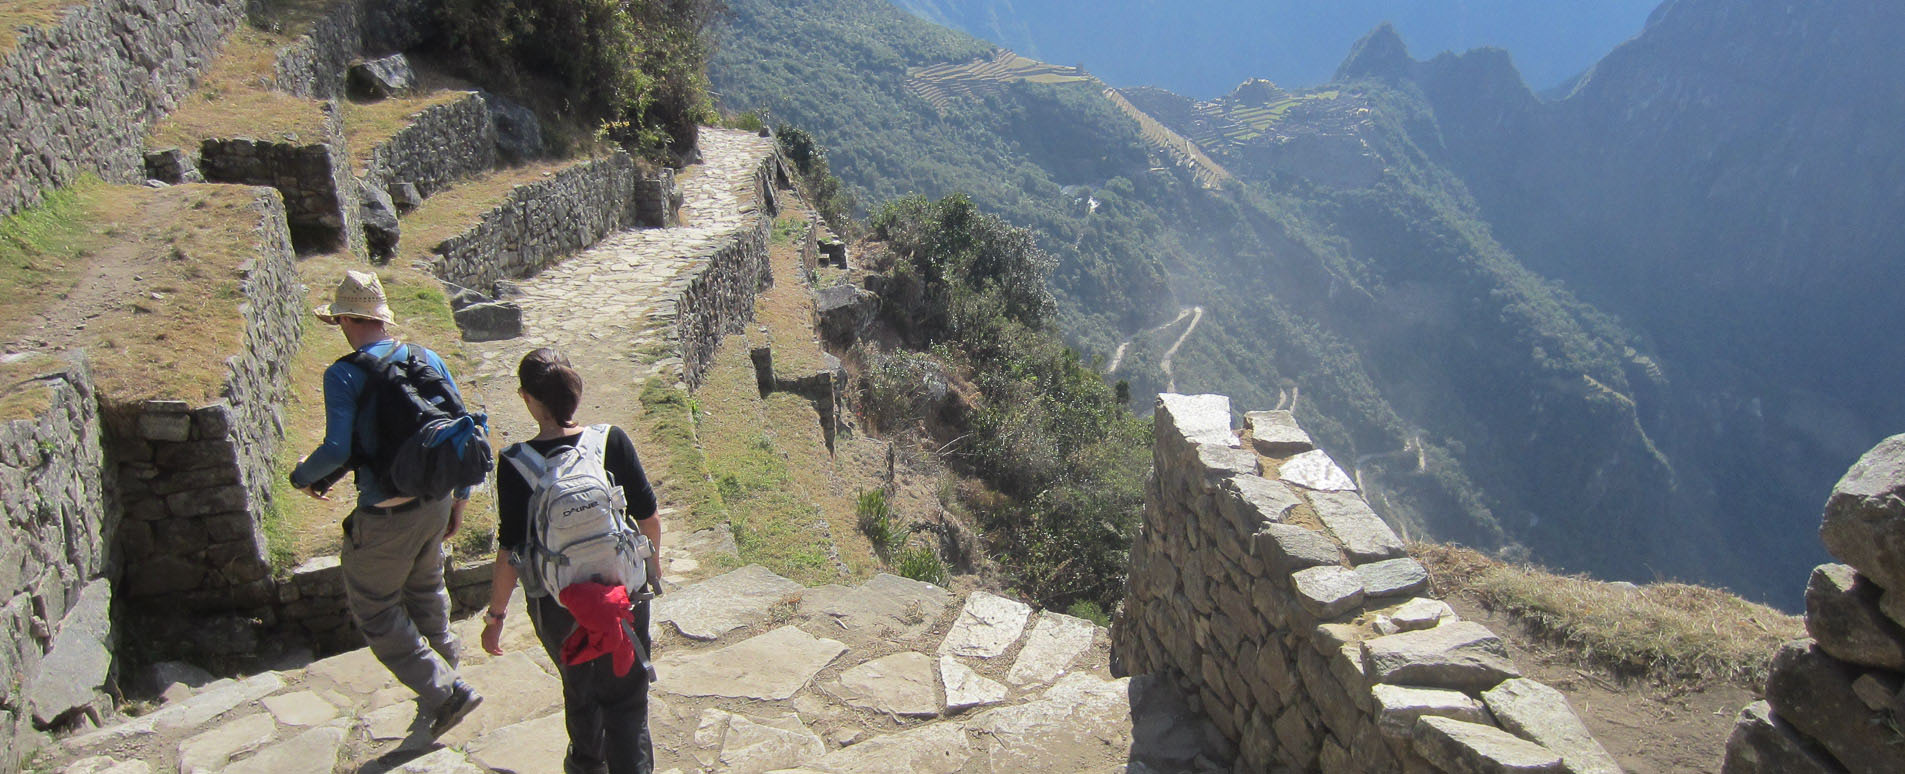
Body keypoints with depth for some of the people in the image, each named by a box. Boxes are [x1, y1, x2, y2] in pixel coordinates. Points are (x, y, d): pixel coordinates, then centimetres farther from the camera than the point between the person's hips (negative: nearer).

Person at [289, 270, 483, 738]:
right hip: (436, 502, 6)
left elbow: (337, 450, -21)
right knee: (426, 590, 27)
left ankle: (444, 693, 6)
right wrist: (460, 496, 15)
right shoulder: (427, 359, 2)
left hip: (385, 515, -6)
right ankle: (444, 677, 44)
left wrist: (302, 476, 1)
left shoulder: (344, 375, -14)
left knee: (375, 610, 12)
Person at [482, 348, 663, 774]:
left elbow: (510, 552, -14)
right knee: (626, 698, 12)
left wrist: (495, 616, -1)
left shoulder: (515, 464, -17)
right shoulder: (613, 441, -13)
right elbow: (649, 518, -5)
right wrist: (654, 562, 15)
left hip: (558, 603, 1)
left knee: (579, 686, 26)